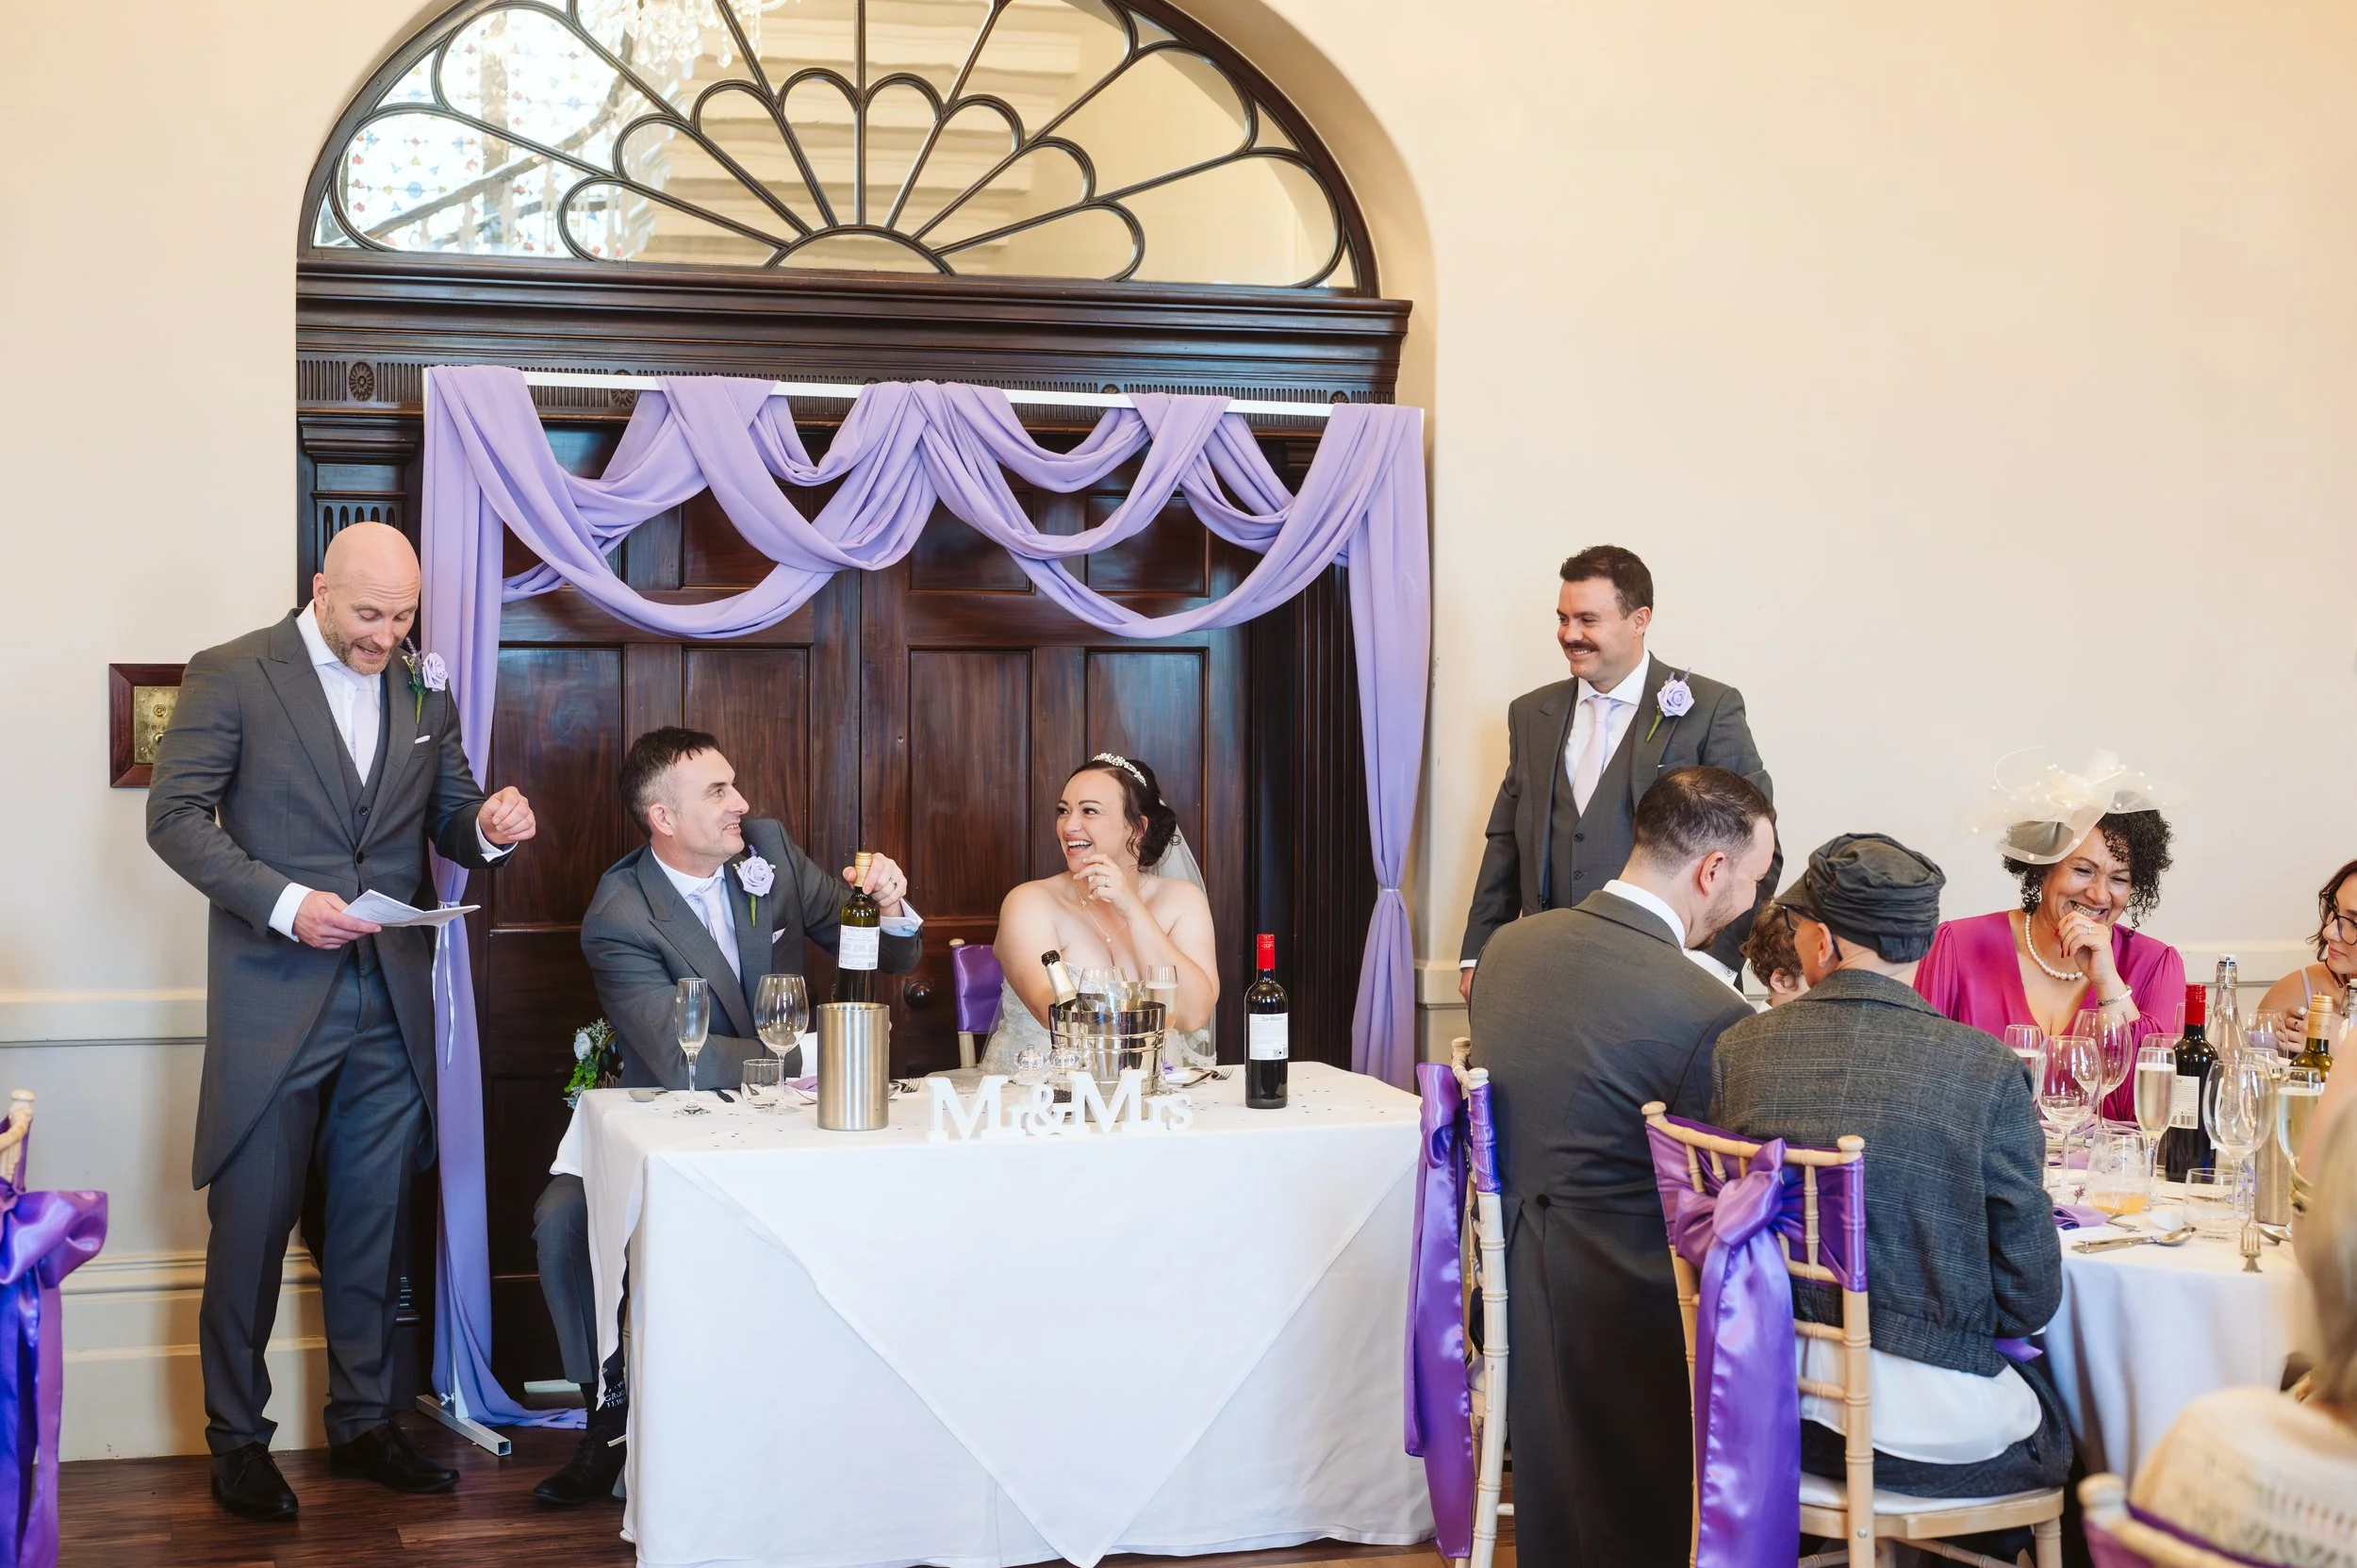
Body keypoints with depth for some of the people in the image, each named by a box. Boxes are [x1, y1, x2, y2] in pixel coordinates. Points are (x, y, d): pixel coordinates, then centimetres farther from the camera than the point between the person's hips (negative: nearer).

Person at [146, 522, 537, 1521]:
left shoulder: (423, 690, 11)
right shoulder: (232, 676, -4)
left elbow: (448, 822, 16)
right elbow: (175, 816, -7)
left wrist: (488, 828, -9)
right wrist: (284, 903, -18)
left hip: (390, 1004, 5)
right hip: (273, 999, -4)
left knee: (372, 1223, 12)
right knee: (252, 1223, 3)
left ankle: (363, 1422, 25)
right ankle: (236, 1439, 17)